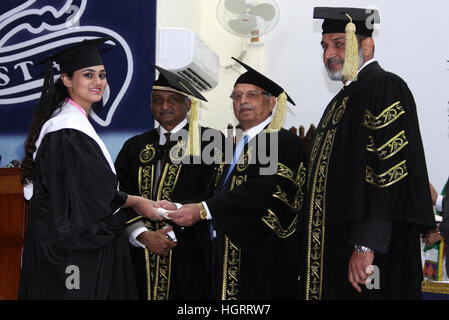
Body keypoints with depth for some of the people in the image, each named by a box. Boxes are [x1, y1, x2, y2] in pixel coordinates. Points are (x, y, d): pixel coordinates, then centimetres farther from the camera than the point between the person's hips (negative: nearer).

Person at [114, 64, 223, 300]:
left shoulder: (208, 141, 1)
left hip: (187, 255, -3)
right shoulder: (135, 147, 14)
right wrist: (144, 236, -11)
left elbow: (209, 197, -8)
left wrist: (169, 233, -13)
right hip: (140, 258, 3)